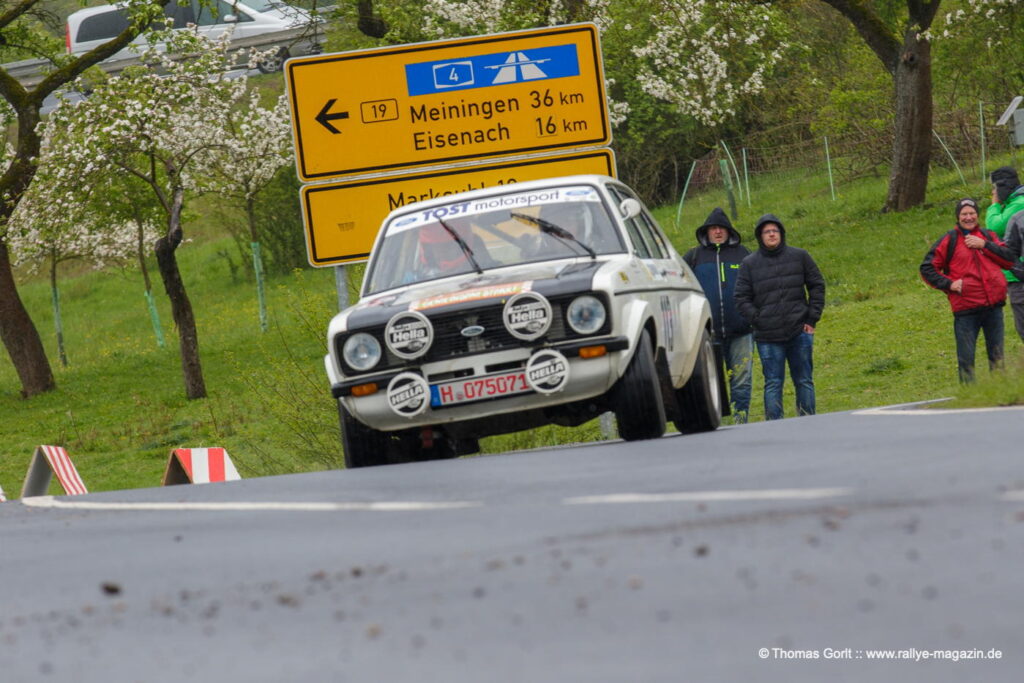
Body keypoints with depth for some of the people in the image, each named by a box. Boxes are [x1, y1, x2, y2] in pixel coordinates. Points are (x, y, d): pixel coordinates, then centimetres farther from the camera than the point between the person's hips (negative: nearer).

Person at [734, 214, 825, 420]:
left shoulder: (799, 257, 6)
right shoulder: (749, 264, 4)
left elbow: (817, 286, 9)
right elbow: (742, 298, 4)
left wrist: (812, 318, 1)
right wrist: (758, 320, -8)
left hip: (800, 333, 1)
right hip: (768, 337, -1)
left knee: (804, 381, 7)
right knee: (773, 384, -1)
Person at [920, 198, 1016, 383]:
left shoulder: (988, 236, 12)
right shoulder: (950, 240, 2)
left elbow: (1009, 259, 1)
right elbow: (927, 268, 4)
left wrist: (984, 245, -8)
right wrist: (949, 284, -8)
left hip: (993, 305, 3)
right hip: (966, 308, -3)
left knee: (997, 355, 10)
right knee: (966, 358, -3)